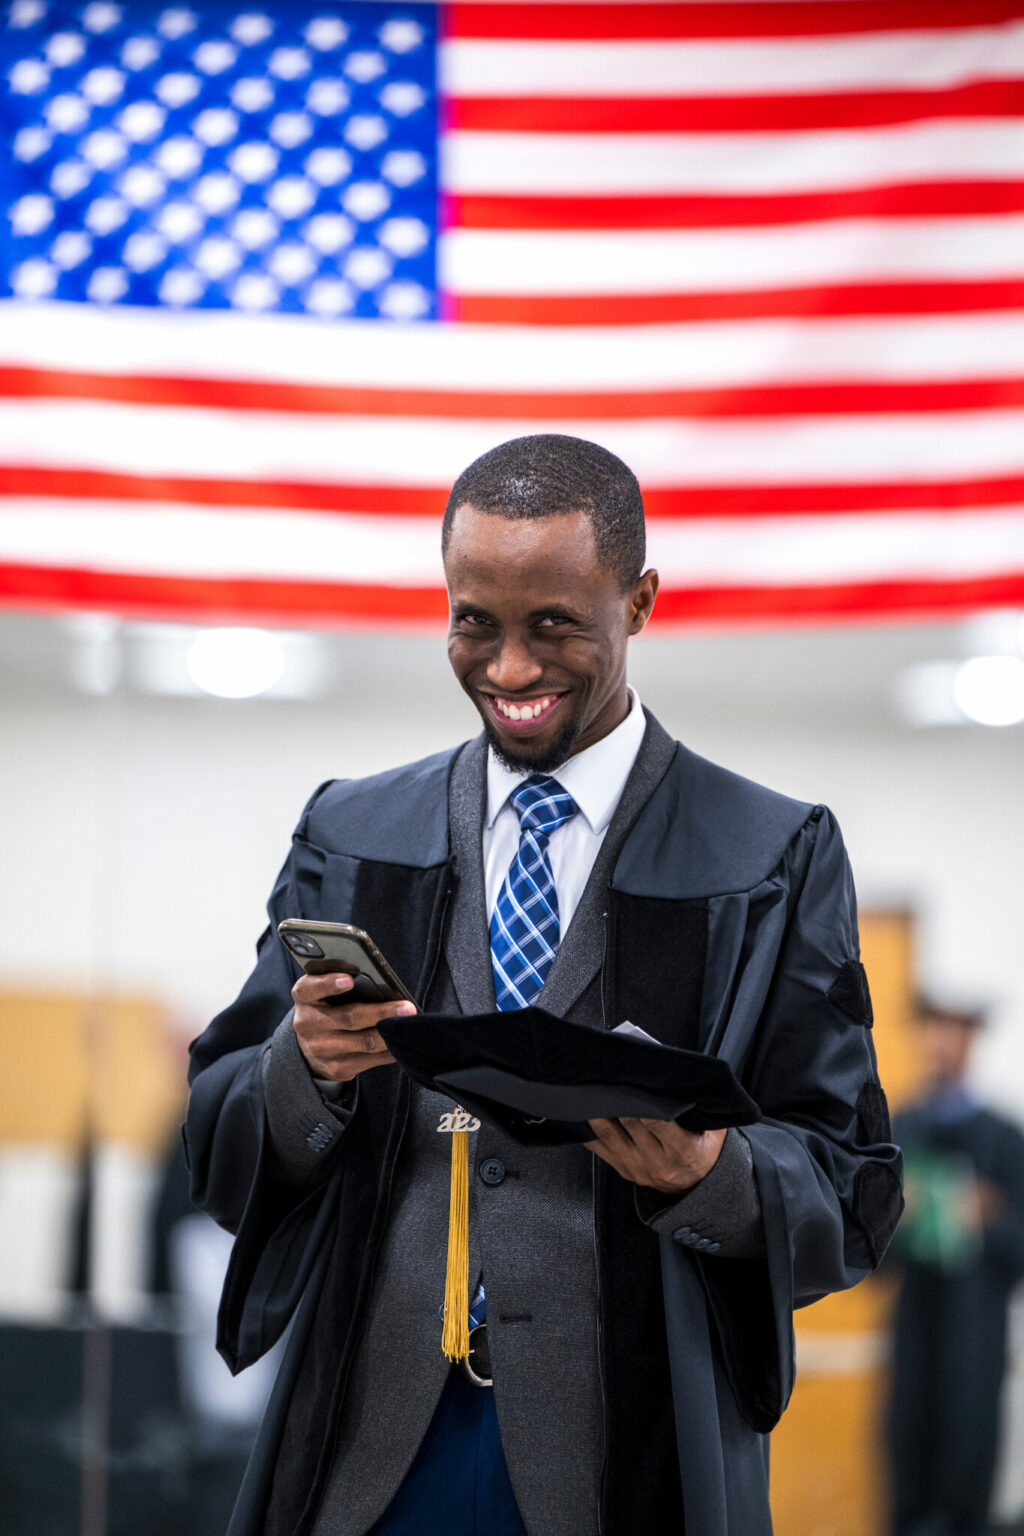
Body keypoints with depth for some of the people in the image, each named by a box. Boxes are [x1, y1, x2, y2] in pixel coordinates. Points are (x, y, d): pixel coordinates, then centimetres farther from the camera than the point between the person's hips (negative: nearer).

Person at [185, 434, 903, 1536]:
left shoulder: (775, 862, 1)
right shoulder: (350, 836, 9)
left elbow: (852, 1198, -2)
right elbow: (221, 1148, 6)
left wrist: (708, 1175, -23)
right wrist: (306, 1065, -16)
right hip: (373, 1447, 2)